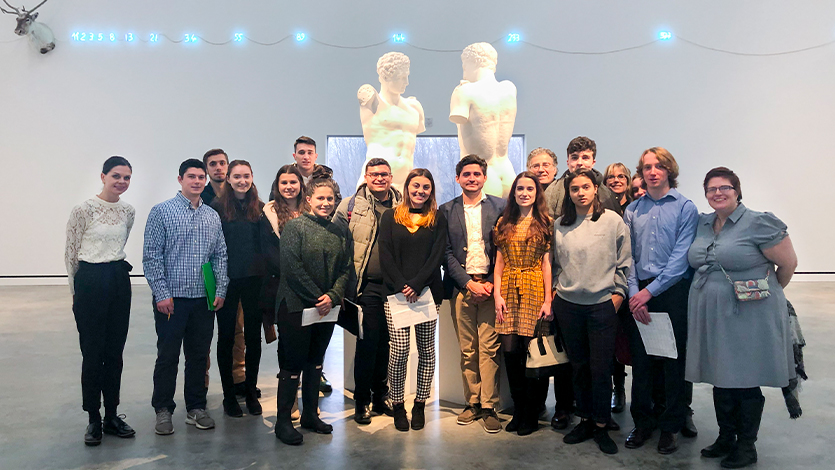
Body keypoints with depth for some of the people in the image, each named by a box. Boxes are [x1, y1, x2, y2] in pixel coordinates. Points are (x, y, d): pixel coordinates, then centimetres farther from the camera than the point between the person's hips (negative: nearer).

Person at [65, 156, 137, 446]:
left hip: (119, 281, 5)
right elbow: (71, 252, -1)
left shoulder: (128, 211, 7)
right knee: (92, 353, 2)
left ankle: (112, 416, 21)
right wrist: (76, 289, 6)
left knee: (115, 352, 10)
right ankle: (94, 420, 15)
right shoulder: (83, 210, -8)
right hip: (90, 282, -5)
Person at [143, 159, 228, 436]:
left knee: (199, 355, 11)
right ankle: (163, 410, 19)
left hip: (205, 299, 4)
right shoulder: (162, 212, -3)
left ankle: (196, 408, 23)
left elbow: (220, 256, 13)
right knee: (167, 356, 3)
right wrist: (162, 294, -11)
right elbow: (151, 256, -6)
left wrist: (220, 290, 3)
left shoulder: (212, 217, 11)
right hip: (172, 298, -4)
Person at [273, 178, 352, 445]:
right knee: (292, 363, 0)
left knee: (315, 361, 15)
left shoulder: (339, 233, 9)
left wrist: (332, 296, -10)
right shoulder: (295, 227, -7)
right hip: (296, 305, -5)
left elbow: (346, 270, 6)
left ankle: (310, 414, 28)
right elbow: (292, 266, -15)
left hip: (327, 309, 6)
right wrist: (316, 297, -15)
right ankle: (283, 421, 12)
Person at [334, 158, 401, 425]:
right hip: (368, 286, -3)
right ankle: (362, 402, 16)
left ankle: (380, 398, 27)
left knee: (387, 344, 11)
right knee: (367, 344, 0)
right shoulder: (351, 206, 2)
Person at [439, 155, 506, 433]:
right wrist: (469, 283, -6)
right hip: (461, 287, 1)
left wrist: (492, 283, -7)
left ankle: (489, 407, 8)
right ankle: (473, 403, 17)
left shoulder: (500, 207, 5)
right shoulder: (447, 211, 8)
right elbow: (446, 253, 4)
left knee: (489, 348, -2)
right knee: (467, 350, 6)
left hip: (491, 285, -1)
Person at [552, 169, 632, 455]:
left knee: (600, 368, 1)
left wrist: (618, 292, -3)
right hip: (568, 305, 3)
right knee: (579, 366, 12)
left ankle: (601, 426, 17)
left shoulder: (613, 221, -2)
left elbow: (624, 262, 1)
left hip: (602, 305, -3)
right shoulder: (560, 225, 5)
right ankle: (585, 420, 27)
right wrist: (556, 289, 7)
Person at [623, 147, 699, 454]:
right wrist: (633, 292, -7)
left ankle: (671, 426, 19)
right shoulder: (633, 210, 10)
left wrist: (650, 291, -14)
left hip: (673, 291, -3)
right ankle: (643, 421, 22)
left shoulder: (685, 208, -1)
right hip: (639, 294, 3)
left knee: (674, 360, 4)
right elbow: (628, 256, 6)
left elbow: (680, 257, -9)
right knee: (640, 359, 8)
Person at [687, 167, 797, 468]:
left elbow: (788, 263, -4)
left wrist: (767, 293, 7)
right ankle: (726, 438, 28)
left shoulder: (760, 223, -9)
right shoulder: (702, 224, 8)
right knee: (721, 379, 14)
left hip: (748, 318, -5)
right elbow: (697, 263, 24)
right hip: (711, 317, 6)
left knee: (746, 382, 5)